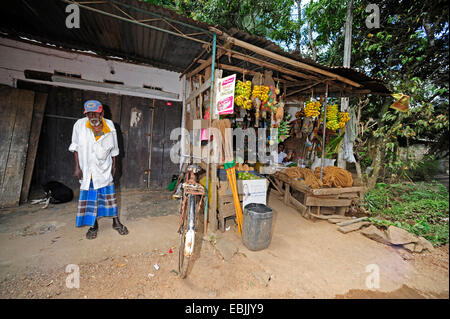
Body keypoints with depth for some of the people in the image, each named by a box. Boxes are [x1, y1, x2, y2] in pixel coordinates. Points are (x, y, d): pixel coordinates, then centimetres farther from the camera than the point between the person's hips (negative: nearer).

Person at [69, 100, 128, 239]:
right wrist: (77, 167, -4)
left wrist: (113, 166, 8)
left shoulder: (110, 126, -8)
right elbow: (75, 147, 0)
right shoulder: (80, 125, -10)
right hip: (86, 169, 0)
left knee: (110, 195, 5)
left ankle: (116, 222, 21)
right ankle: (93, 225, 26)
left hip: (104, 169, 0)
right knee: (89, 197, 9)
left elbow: (114, 149, 3)